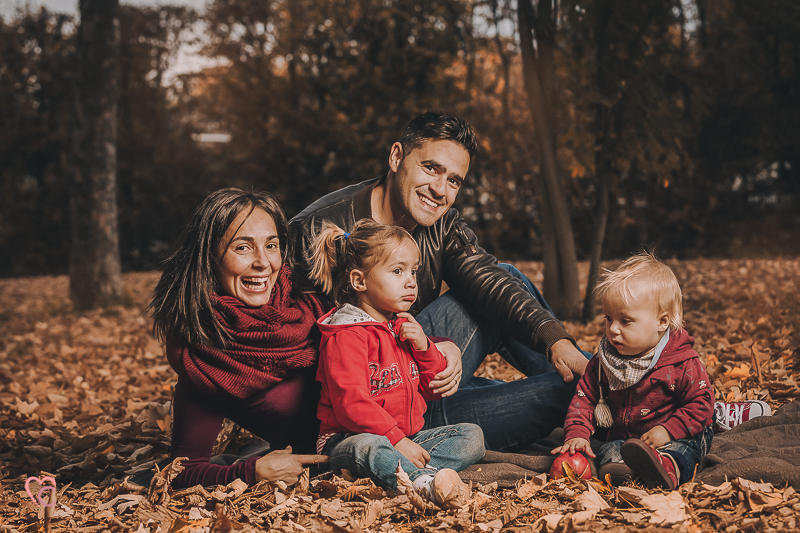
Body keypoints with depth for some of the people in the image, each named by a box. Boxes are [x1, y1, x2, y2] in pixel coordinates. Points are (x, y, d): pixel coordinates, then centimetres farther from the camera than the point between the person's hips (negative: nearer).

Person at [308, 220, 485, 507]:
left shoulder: (404, 327, 16)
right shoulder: (346, 337, -12)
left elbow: (434, 390, 18)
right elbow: (352, 405, -22)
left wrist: (424, 348, 0)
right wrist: (396, 440, -28)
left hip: (406, 438, 8)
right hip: (348, 439, -8)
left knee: (471, 435, -8)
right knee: (367, 446, -41)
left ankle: (409, 473, -32)